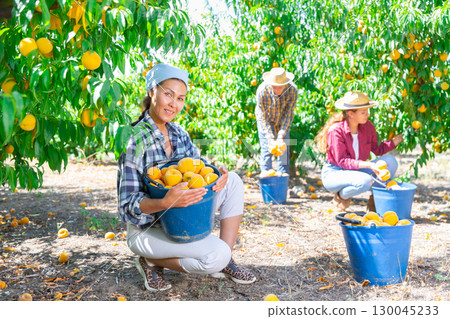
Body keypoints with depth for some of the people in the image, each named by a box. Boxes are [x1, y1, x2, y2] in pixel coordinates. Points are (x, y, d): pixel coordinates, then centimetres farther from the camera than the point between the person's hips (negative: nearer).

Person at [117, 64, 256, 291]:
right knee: (216, 254, -25)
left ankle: (225, 263, -1)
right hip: (147, 229, -7)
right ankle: (152, 262, -1)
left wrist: (217, 175, -19)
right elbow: (129, 203, -22)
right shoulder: (135, 140, -21)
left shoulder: (179, 133, 1)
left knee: (233, 181, -3)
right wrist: (165, 202, -41)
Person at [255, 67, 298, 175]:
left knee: (284, 150, -3)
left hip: (282, 121, 2)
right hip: (266, 121, -1)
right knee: (266, 150, -8)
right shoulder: (262, 90, -33)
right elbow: (264, 117, -25)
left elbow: (289, 115, -23)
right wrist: (271, 138, -31)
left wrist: (281, 137, -29)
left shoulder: (292, 89, -29)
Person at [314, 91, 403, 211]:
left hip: (356, 171, 7)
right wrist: (368, 165, -33)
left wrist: (397, 140, -8)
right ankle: (340, 196, -4)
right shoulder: (336, 131, -21)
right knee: (365, 181, -36)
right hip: (334, 173, -6)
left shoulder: (368, 127, -2)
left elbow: (377, 150, 6)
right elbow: (342, 161, -23)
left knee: (390, 161, -12)